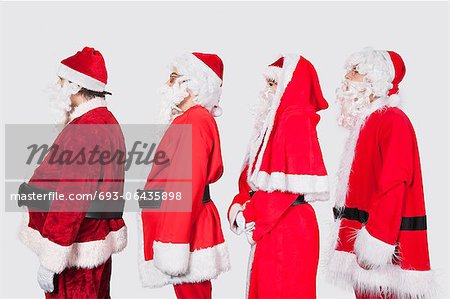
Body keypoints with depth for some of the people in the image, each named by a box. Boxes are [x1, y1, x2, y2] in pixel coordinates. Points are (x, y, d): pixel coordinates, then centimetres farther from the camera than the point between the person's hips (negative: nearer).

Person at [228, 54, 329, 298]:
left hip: (287, 229, -9)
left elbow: (288, 185, -21)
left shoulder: (297, 120, -14)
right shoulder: (275, 121, 14)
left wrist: (251, 215, -15)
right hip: (268, 228, 9)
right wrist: (240, 204, 0)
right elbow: (253, 172, 15)